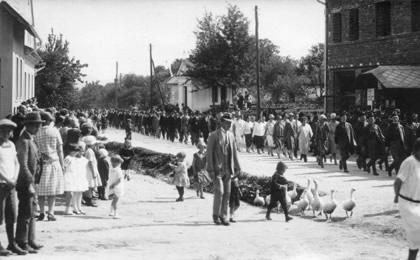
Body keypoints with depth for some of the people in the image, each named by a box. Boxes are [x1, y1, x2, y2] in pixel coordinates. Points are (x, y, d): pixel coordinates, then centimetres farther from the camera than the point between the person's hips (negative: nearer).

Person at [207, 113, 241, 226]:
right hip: (217, 169, -5)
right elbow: (209, 153, -8)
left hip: (228, 170, 5)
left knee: (227, 193, 5)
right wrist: (210, 169, -13)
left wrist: (237, 167, 10)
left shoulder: (231, 136, 11)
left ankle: (223, 216, 14)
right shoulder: (214, 135, -6)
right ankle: (216, 215, 4)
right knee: (219, 192, -12)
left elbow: (234, 152, 15)